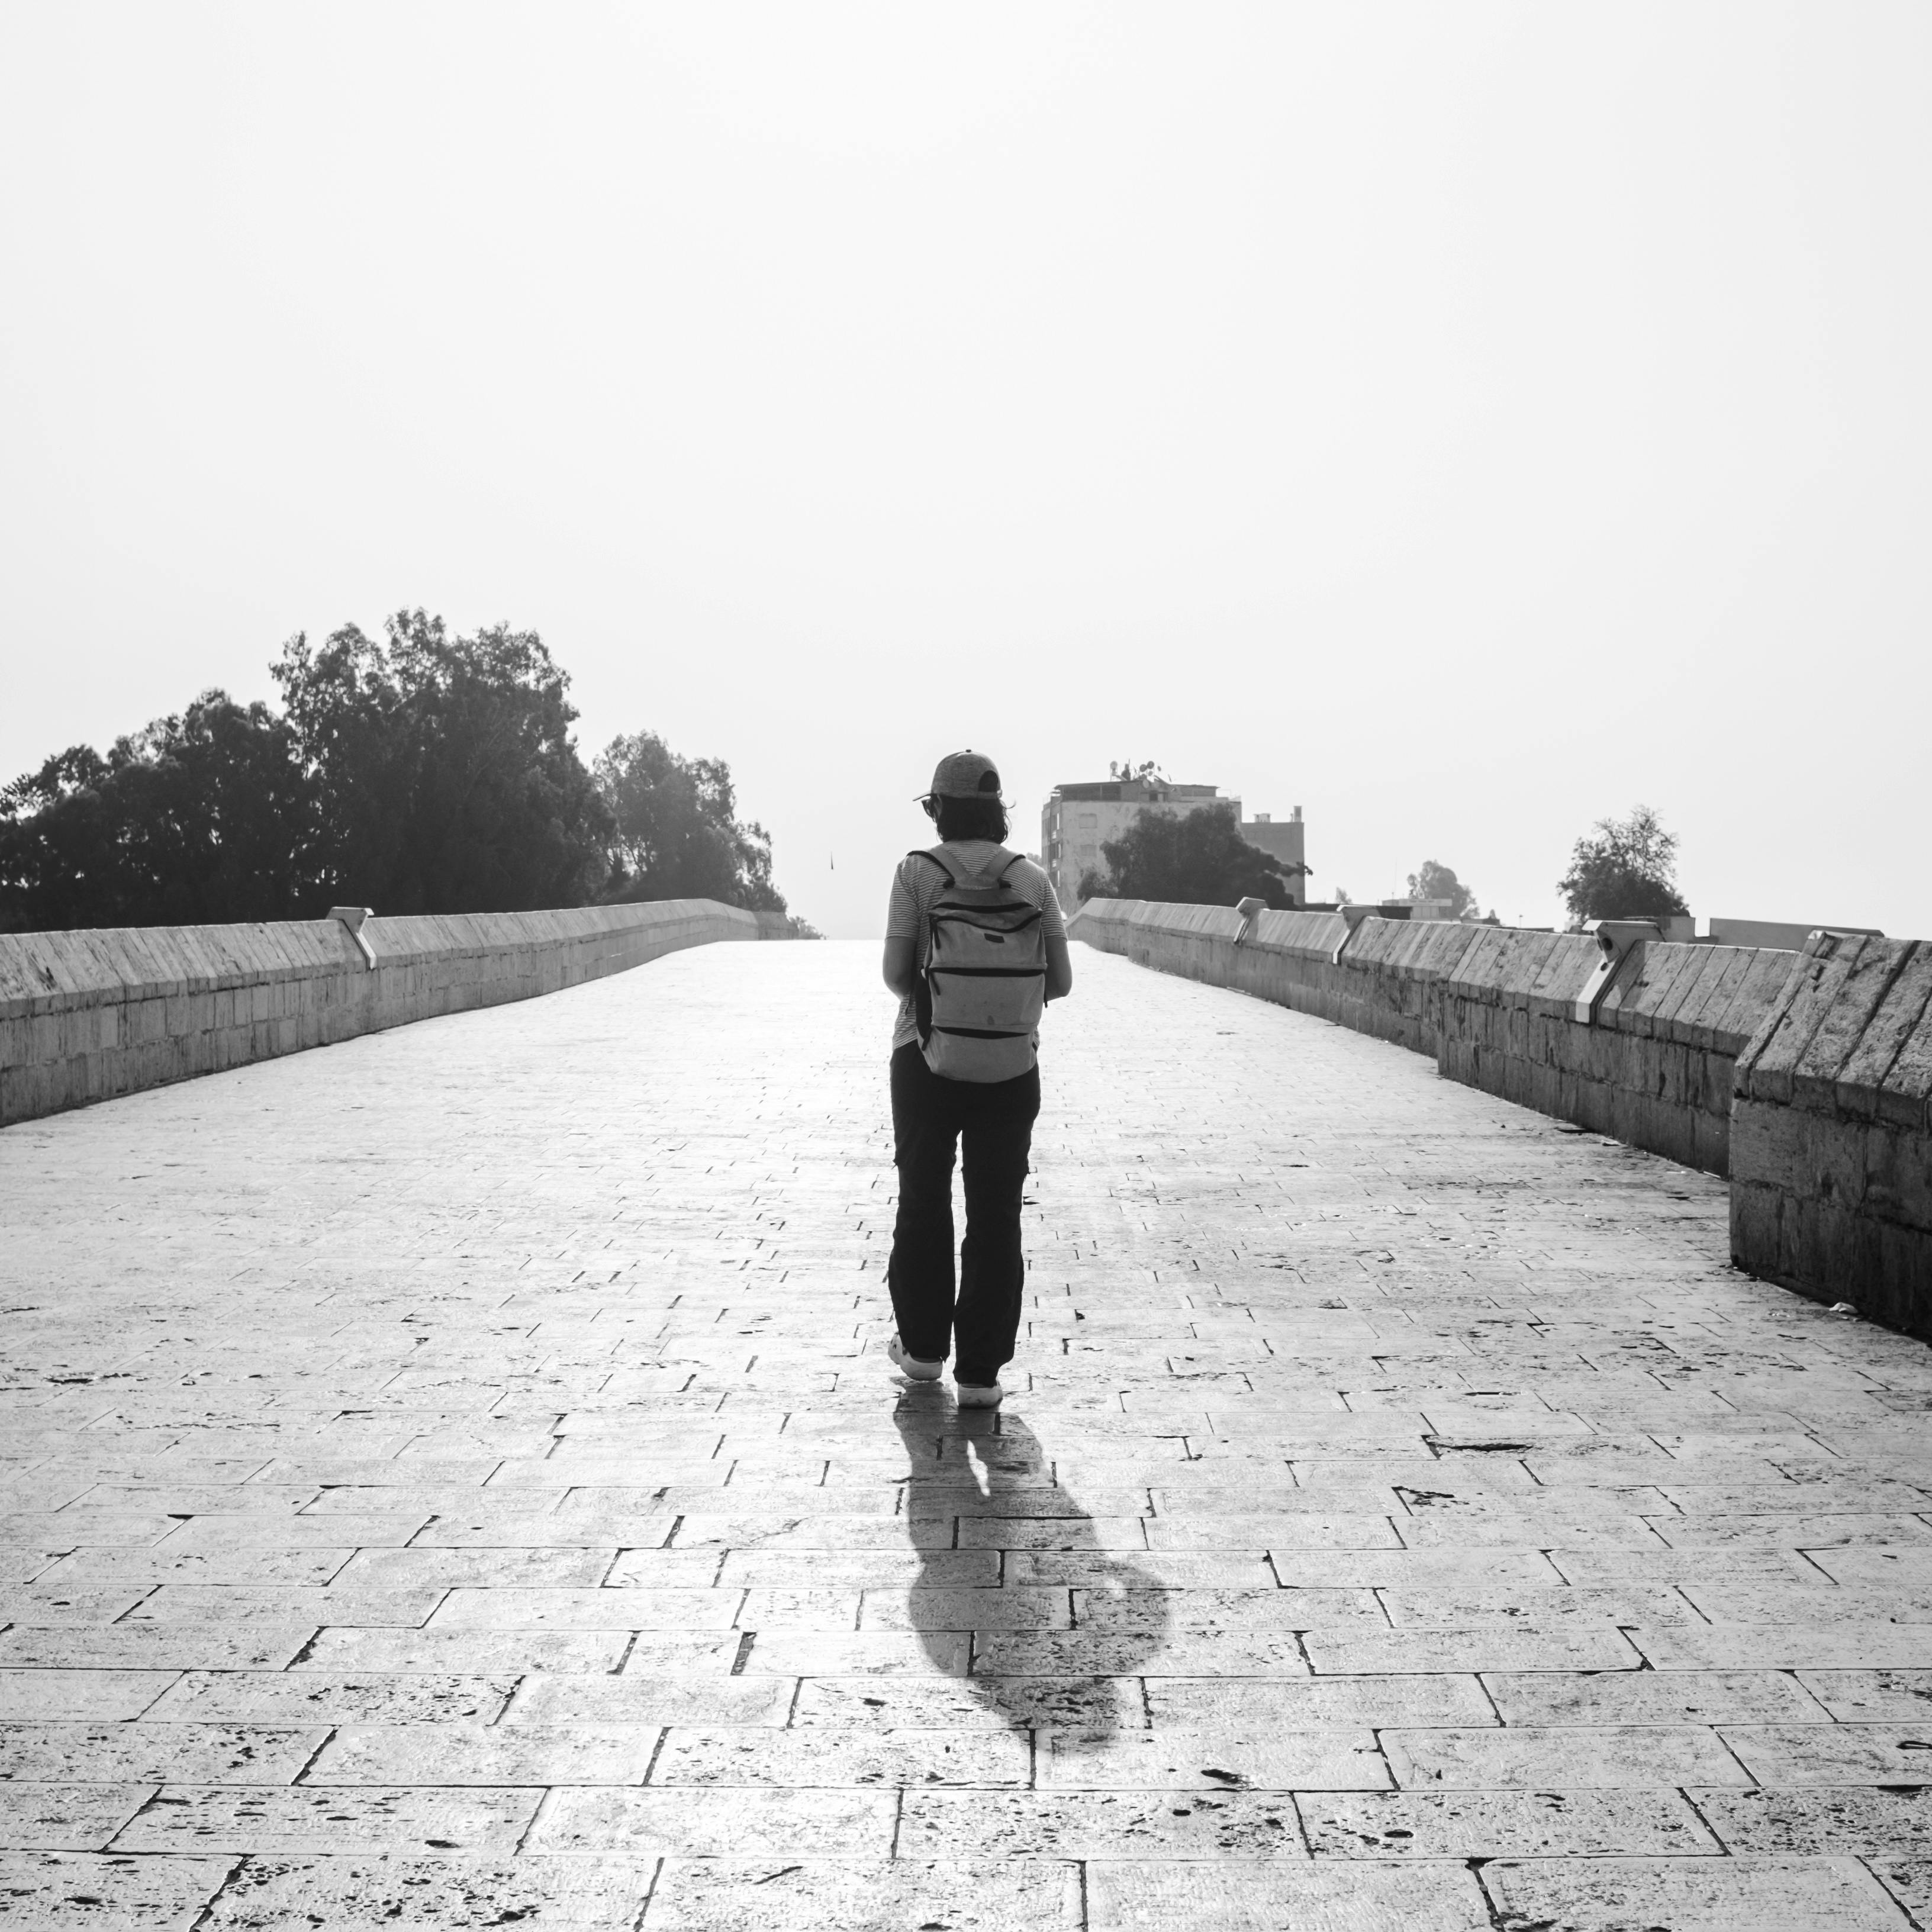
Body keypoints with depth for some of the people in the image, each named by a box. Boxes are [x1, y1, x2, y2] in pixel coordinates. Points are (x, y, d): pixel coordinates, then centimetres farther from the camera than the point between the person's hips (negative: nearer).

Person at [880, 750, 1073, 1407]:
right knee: (996, 1216, 6)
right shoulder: (1031, 878, -1)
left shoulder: (918, 872, -7)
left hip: (927, 1058, -1)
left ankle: (924, 1347, 26)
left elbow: (896, 973, -10)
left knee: (923, 1204, 16)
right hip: (1011, 1066, 1)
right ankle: (980, 1373, 5)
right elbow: (1060, 982, -1)